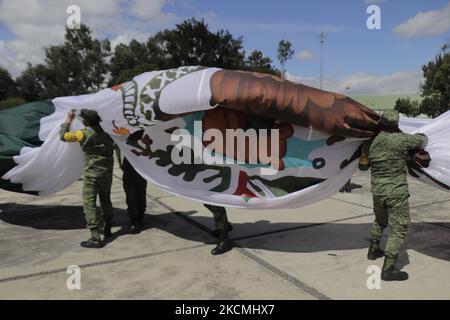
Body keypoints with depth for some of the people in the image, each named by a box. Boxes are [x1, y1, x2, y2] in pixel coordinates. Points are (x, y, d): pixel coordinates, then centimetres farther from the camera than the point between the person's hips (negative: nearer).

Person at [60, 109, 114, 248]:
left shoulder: (85, 133, -14)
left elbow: (63, 136, -1)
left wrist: (68, 120, 11)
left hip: (92, 172, -6)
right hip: (107, 171, 6)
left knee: (89, 203, -3)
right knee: (105, 199, 20)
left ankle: (95, 238, -8)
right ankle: (107, 229, 34)